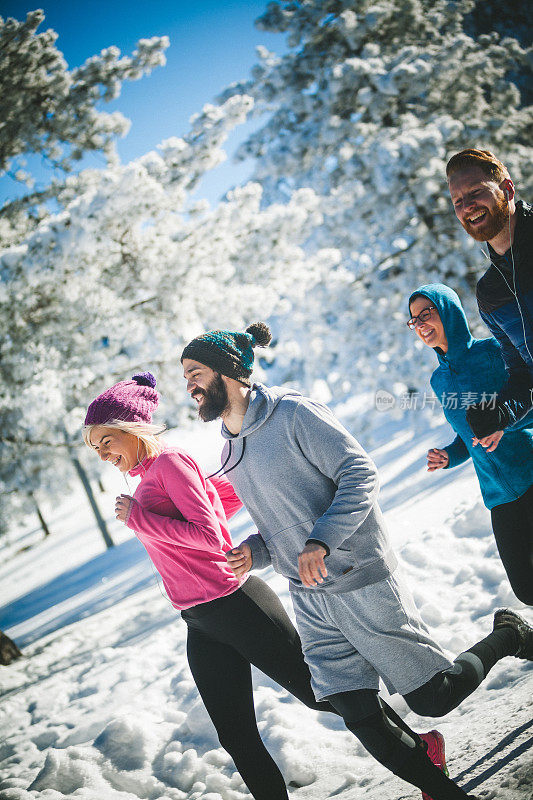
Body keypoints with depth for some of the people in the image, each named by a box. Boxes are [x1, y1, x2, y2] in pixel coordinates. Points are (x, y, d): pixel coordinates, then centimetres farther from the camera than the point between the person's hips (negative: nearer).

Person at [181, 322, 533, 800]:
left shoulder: (292, 413, -12)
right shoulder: (232, 455, 12)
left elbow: (360, 474, -17)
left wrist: (321, 541, -29)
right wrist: (255, 552, -2)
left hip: (363, 584, -7)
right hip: (310, 601, 7)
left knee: (434, 697, 2)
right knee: (360, 719, 2)